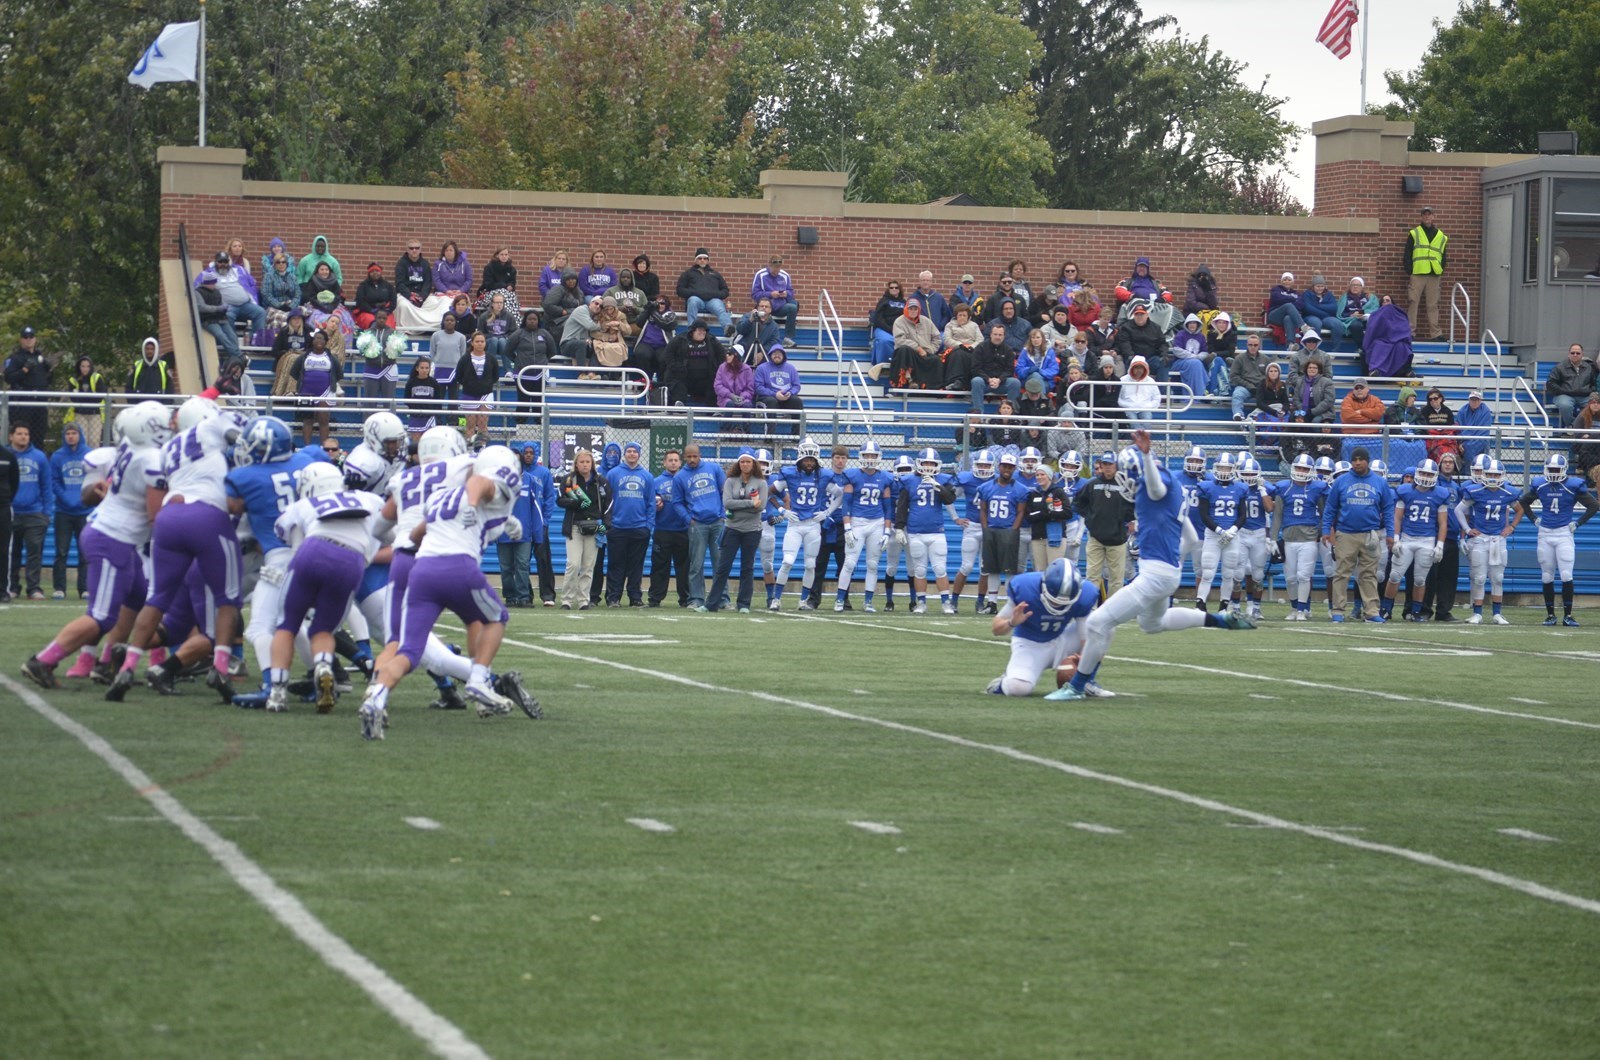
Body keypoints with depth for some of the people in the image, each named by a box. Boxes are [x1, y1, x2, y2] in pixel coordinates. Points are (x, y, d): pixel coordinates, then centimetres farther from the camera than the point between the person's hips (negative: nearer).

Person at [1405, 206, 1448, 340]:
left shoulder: (1441, 236, 13)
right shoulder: (1414, 234, 5)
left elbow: (1443, 256, 16)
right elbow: (1407, 254, 2)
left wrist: (1441, 272, 5)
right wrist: (1409, 271, -6)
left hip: (1434, 275, 2)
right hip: (1417, 274, -2)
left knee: (1433, 305, 5)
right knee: (1413, 303, -4)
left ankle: (1436, 333, 7)